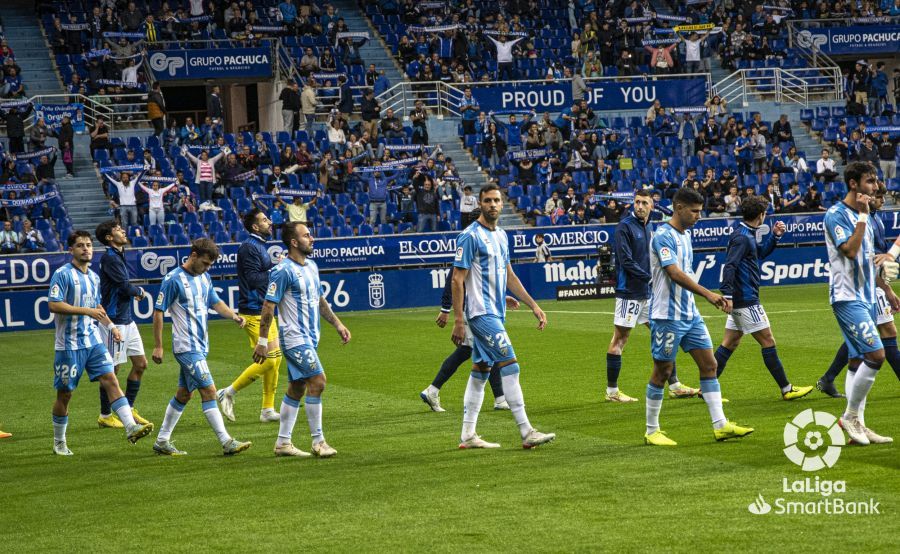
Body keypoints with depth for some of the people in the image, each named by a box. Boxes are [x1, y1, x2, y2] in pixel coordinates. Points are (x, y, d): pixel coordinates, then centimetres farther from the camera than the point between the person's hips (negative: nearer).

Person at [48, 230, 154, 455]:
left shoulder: (94, 277, 13)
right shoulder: (63, 274, -10)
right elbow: (53, 304, -19)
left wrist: (110, 326, 12)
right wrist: (86, 311, -22)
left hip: (93, 341, 6)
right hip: (69, 344, -6)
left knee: (111, 380, -11)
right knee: (64, 393, 4)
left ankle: (131, 428, -21)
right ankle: (59, 443, 19)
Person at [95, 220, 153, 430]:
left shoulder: (119, 255, 14)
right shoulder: (109, 258, -16)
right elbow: (125, 287, -21)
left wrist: (133, 291, 1)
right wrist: (140, 292, -2)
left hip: (127, 319, 9)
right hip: (114, 322, -9)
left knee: (140, 363, 10)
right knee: (113, 368, -1)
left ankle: (128, 409, 21)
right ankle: (105, 416, 9)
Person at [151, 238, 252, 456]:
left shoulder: (204, 278, 11)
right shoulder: (174, 279, -12)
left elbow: (216, 303, 20)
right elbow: (158, 311, -9)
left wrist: (234, 316, -1)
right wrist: (157, 346, -9)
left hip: (200, 346, 9)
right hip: (186, 347, -9)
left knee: (184, 394, 13)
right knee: (209, 391, -12)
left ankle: (162, 441, 21)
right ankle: (227, 442, -12)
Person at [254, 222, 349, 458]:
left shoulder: (311, 266, 12)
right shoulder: (283, 271, -15)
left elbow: (319, 300, 23)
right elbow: (268, 307, -14)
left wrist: (338, 324, 17)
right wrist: (262, 342, -15)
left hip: (309, 338, 9)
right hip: (295, 338, -9)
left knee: (296, 389, 10)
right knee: (317, 381, -14)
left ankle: (283, 442, 16)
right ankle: (318, 442, -7)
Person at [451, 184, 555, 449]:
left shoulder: (501, 236, 14)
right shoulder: (470, 236, -11)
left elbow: (509, 276, 22)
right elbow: (457, 280, -13)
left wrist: (533, 305, 17)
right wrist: (458, 320, -17)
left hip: (495, 313, 9)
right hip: (481, 313, -9)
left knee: (480, 371, 10)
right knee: (510, 366, -12)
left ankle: (467, 435, 14)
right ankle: (526, 432, -11)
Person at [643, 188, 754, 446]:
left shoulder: (685, 234, 13)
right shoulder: (663, 236, -16)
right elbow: (675, 274, -27)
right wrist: (708, 294, -33)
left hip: (690, 314, 9)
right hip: (667, 316, -9)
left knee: (709, 364, 4)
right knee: (661, 371, 0)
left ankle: (720, 425, 5)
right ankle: (652, 431, 10)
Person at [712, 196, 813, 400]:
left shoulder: (747, 234, 13)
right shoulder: (742, 237, -17)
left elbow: (760, 252, 29)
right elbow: (729, 266, -26)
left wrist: (774, 236, 15)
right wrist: (727, 294, -33)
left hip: (741, 299, 10)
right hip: (746, 300, -10)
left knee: (730, 343, 11)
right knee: (768, 341, -3)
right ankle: (787, 389, 3)